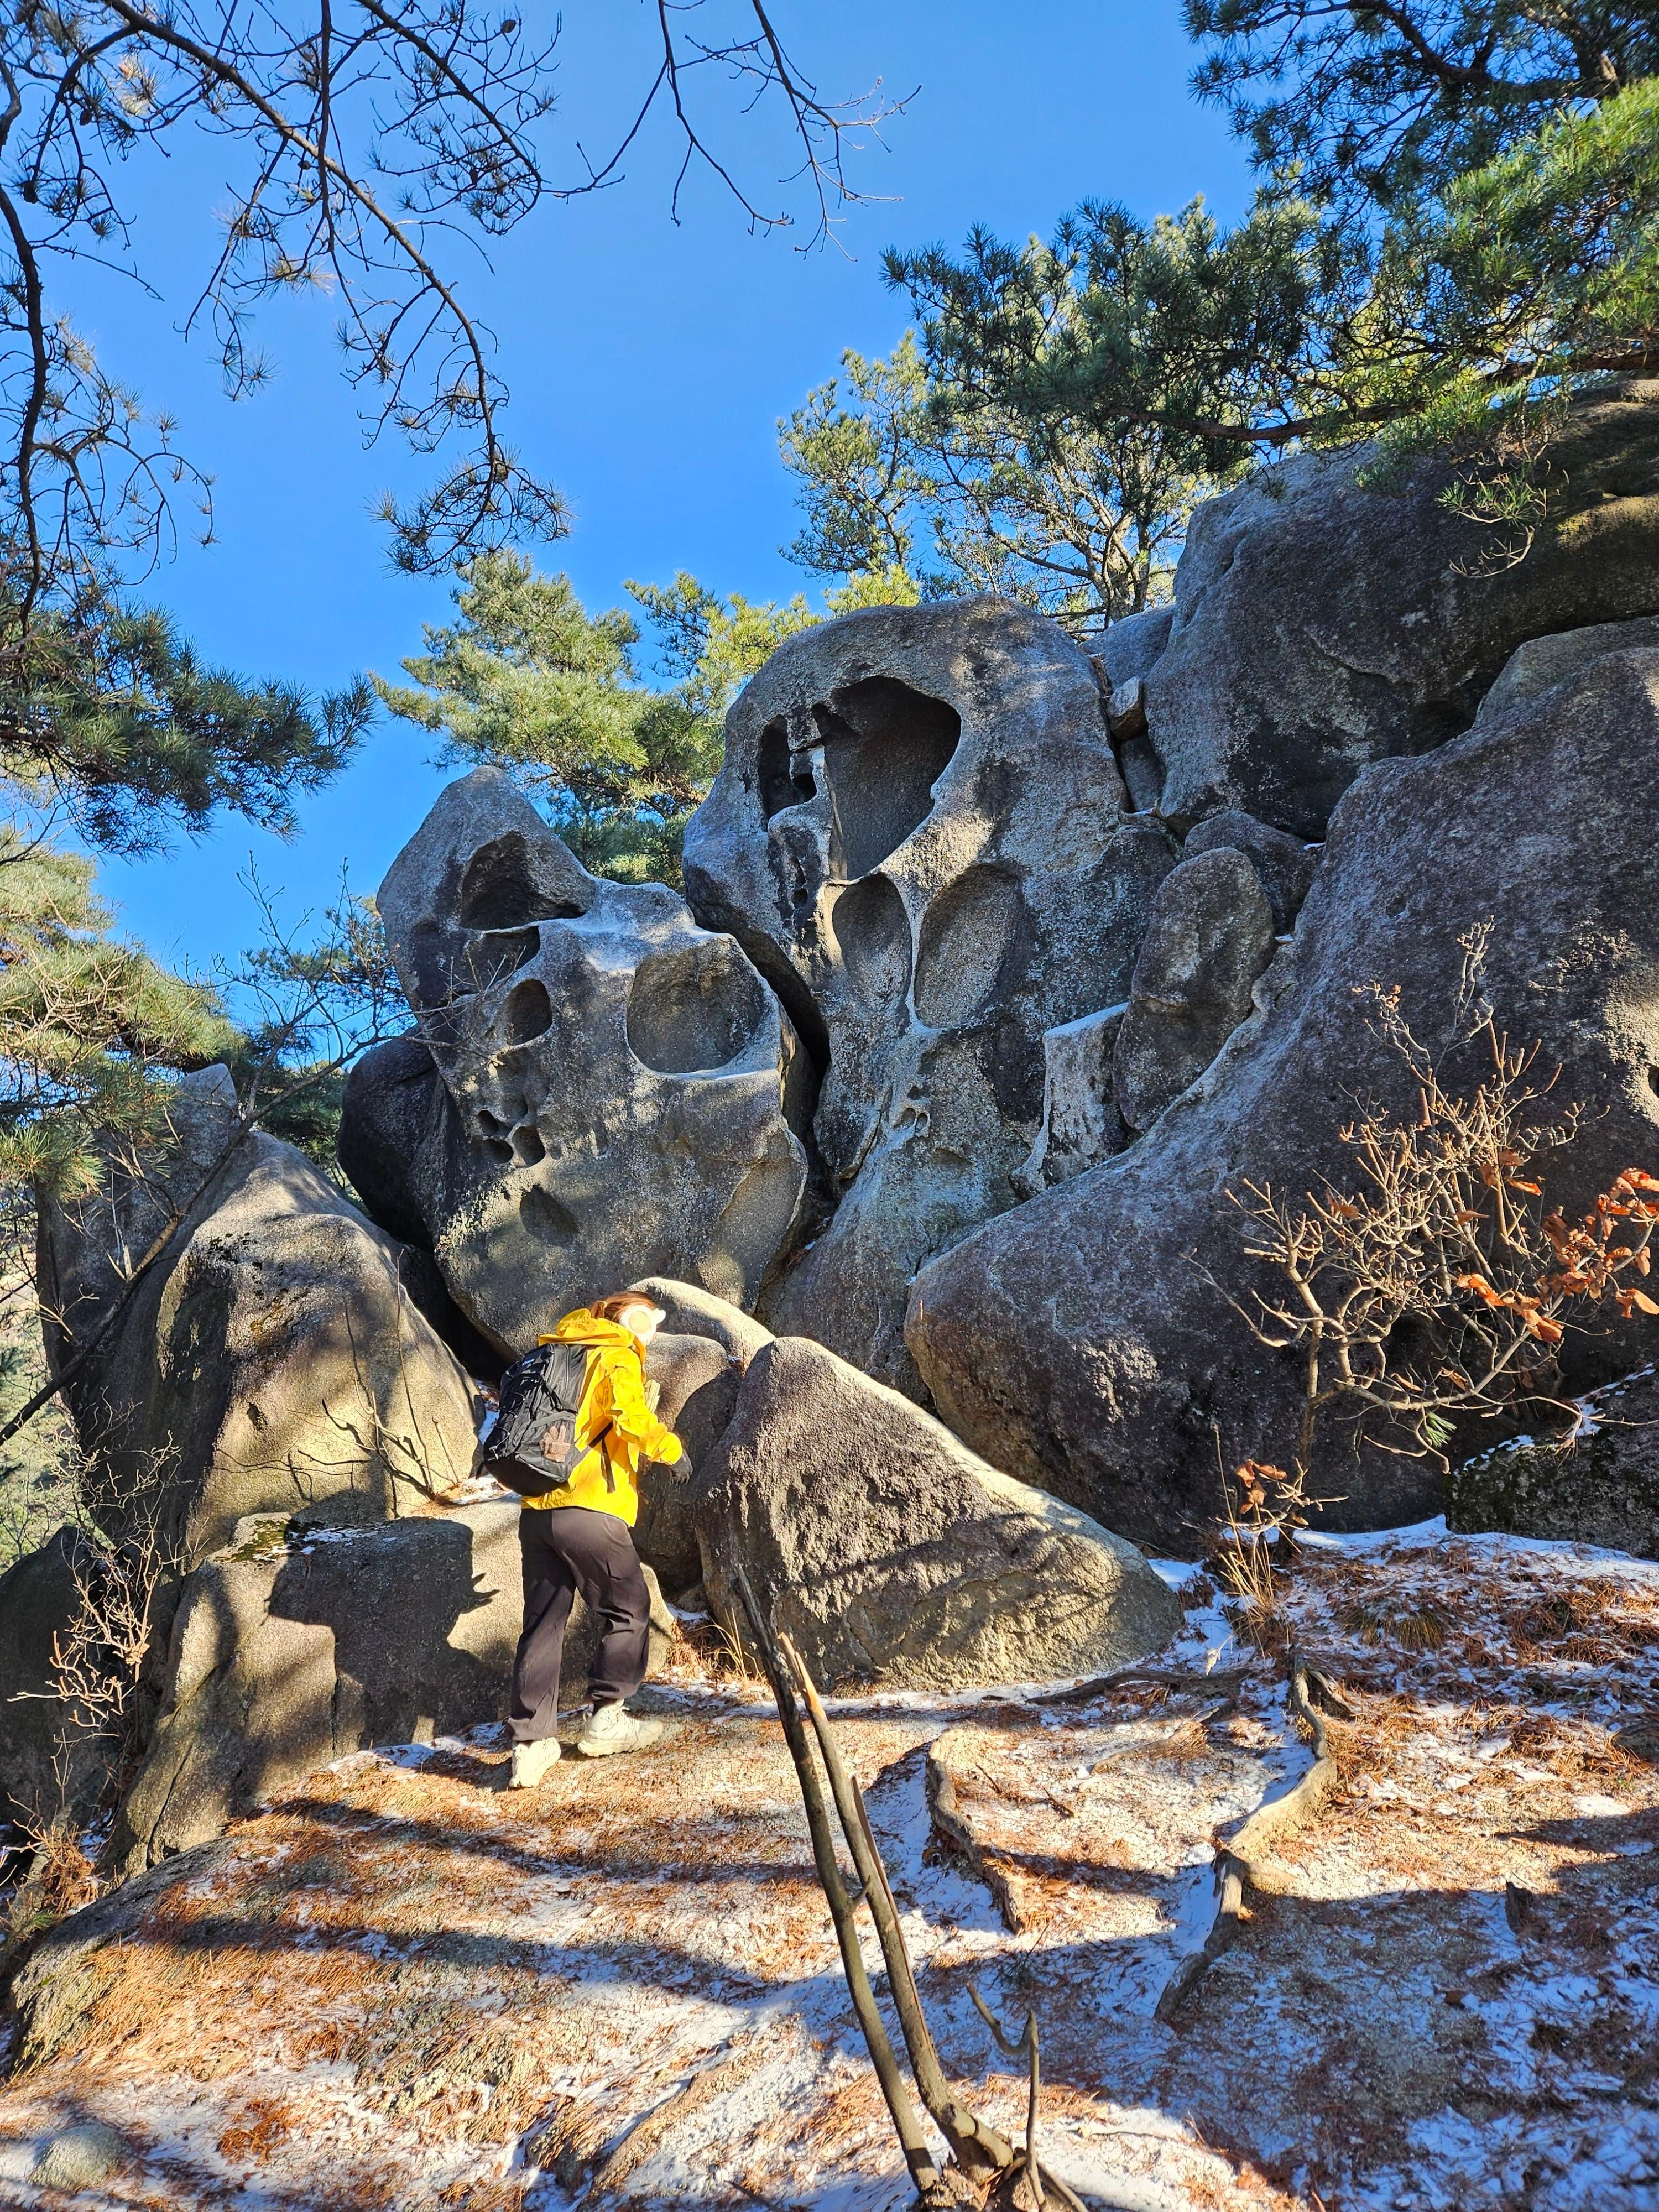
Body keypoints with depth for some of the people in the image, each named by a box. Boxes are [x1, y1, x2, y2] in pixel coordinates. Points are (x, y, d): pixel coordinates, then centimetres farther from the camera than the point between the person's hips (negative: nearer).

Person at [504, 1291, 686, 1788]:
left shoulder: (557, 1352, 21)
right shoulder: (619, 1356, -2)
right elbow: (631, 1418, -17)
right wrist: (671, 1449, -2)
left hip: (537, 1510, 7)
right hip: (588, 1509, -7)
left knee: (542, 1624, 10)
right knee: (628, 1611, 11)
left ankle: (530, 1743, 9)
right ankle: (606, 1720, 16)